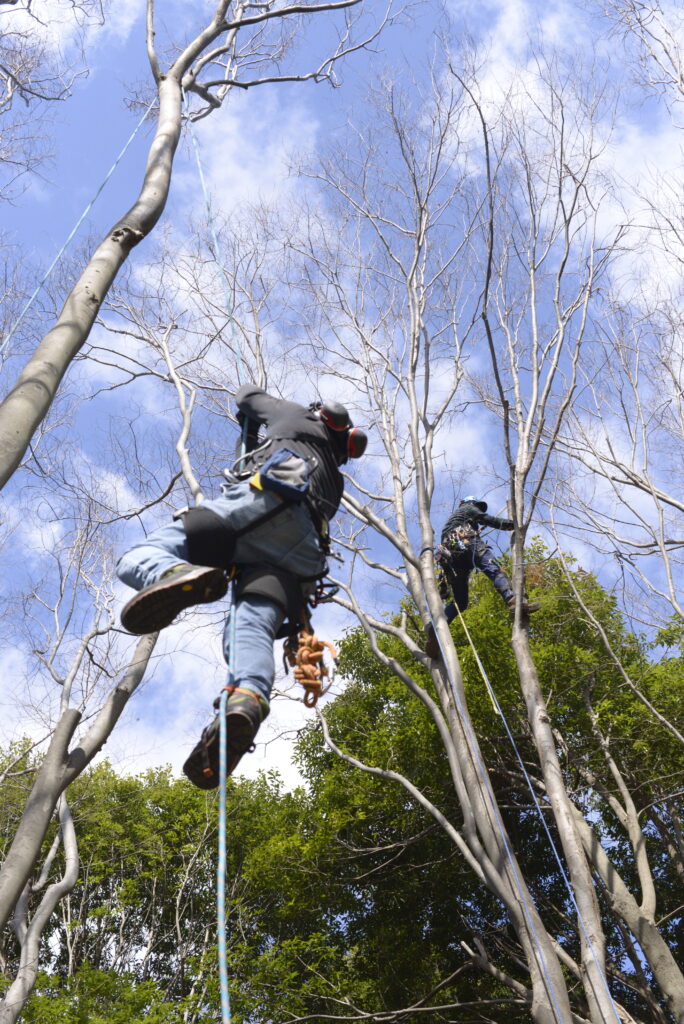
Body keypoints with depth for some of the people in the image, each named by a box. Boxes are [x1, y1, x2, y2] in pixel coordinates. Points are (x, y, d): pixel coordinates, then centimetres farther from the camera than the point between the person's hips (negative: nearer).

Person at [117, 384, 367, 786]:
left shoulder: (295, 416, 32)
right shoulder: (334, 480, 42)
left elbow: (248, 394, 46)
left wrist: (252, 429, 69)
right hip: (305, 550, 5)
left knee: (138, 559, -13)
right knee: (251, 629, -17)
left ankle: (178, 574, -49)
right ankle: (248, 700, -49)